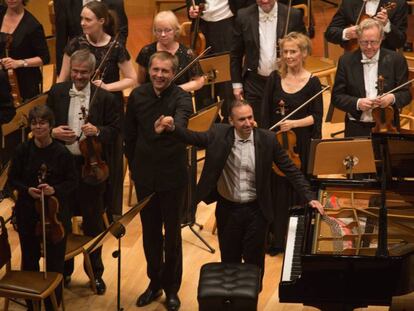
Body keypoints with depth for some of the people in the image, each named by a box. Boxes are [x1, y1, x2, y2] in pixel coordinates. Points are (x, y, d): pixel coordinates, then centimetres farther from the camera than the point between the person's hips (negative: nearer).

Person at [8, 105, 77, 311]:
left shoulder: (62, 153, -8)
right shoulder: (22, 151, -4)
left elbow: (72, 182, -2)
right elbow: (12, 179, 3)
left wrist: (55, 190, -20)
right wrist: (27, 189, -15)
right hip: (27, 212, 2)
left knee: (55, 261, 3)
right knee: (29, 259, 12)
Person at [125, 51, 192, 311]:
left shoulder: (181, 97, -16)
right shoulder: (137, 96, -3)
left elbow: (182, 121, -38)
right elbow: (130, 135, 8)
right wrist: (134, 165, 9)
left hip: (173, 177, -3)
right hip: (144, 177, 3)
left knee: (172, 235, 9)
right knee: (150, 233, 16)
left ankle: (172, 288, 26)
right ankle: (155, 282, 34)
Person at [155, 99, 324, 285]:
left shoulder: (267, 139, -11)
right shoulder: (219, 135, -9)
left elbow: (291, 170, -6)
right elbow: (192, 137, -10)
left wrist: (309, 198, -12)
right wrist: (172, 127, -32)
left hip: (256, 211, -1)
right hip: (227, 209, 1)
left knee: (254, 263, 10)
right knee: (230, 261, 16)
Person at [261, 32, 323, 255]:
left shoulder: (312, 82, -5)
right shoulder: (274, 78, 2)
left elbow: (316, 117, -4)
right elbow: (265, 113, 3)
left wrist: (295, 123, -18)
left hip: (300, 145, -2)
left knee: (298, 192, 4)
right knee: (276, 191, 6)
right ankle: (276, 239, 18)